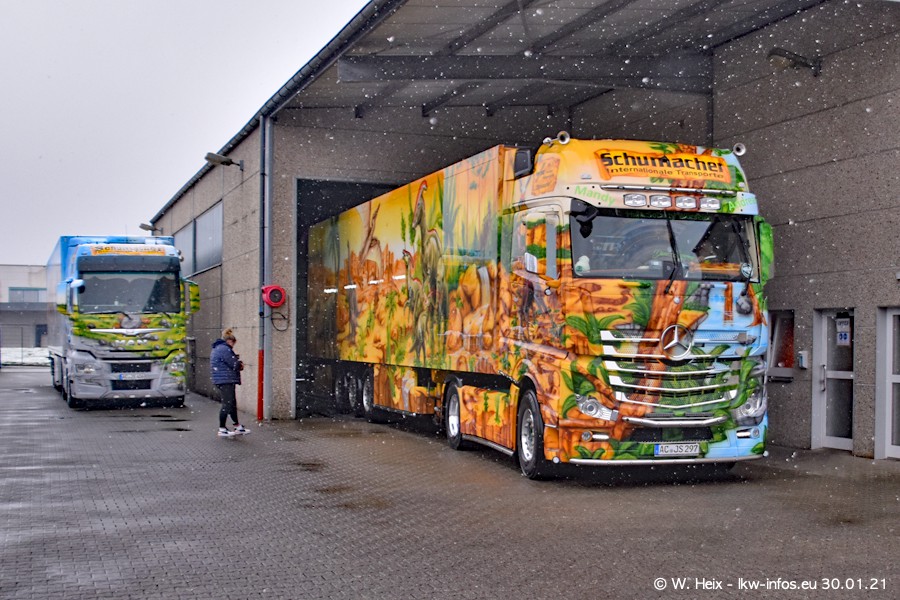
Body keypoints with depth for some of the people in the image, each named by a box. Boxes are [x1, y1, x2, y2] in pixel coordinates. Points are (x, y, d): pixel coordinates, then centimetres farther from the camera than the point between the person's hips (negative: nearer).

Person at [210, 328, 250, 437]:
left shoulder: (217, 348, 19)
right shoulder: (224, 349, -15)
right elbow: (235, 365, -16)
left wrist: (238, 364, 4)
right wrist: (240, 365, 5)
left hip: (221, 380, 11)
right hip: (226, 381, -11)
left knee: (233, 404, 16)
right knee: (227, 404, -6)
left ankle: (238, 427, 23)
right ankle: (222, 429, -2)